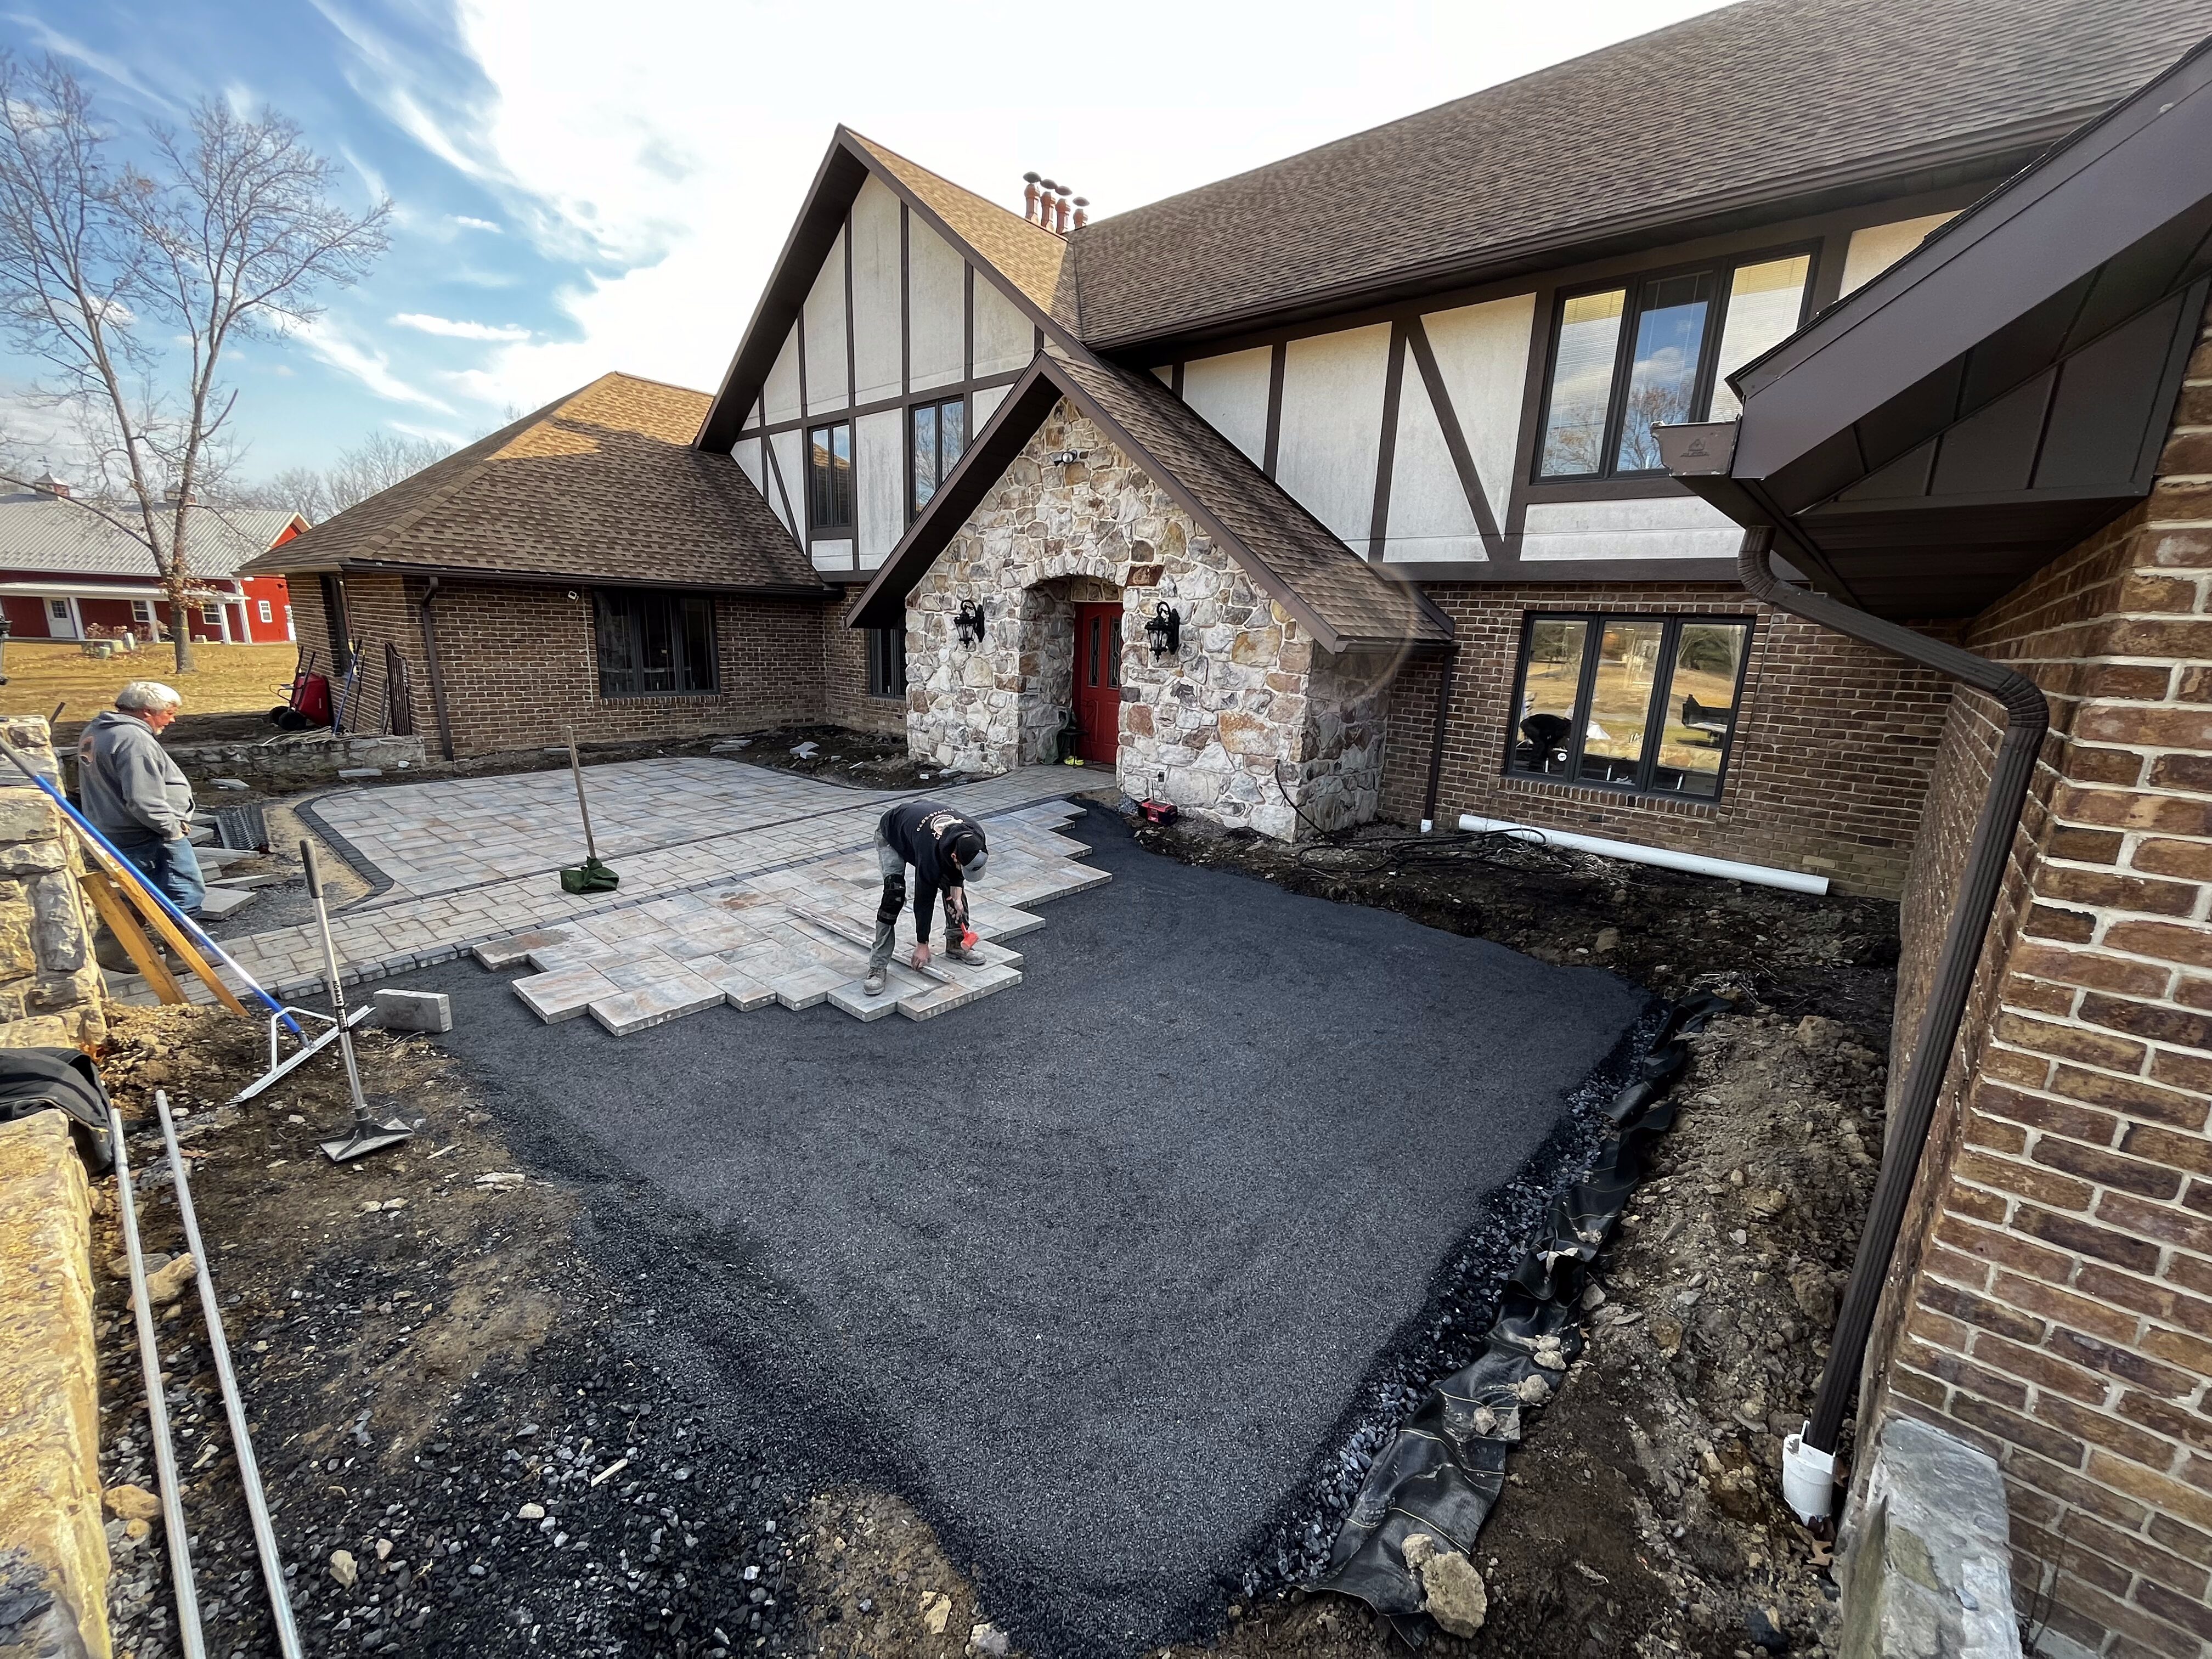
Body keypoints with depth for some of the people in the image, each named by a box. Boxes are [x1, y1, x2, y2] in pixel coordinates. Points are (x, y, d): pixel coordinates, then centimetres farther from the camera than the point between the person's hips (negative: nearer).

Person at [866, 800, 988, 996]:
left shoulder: (974, 837, -29)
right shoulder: (930, 853, -43)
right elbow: (924, 898, -30)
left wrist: (957, 896, -14)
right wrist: (922, 945, -18)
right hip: (891, 834, -6)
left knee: (953, 884, -2)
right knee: (894, 895, -22)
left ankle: (956, 945, 14)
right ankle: (878, 966, -17)